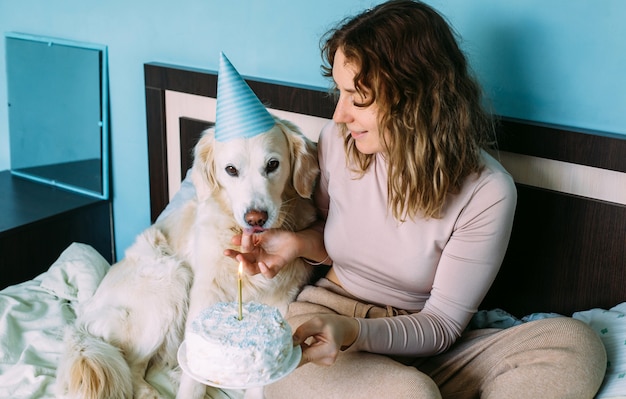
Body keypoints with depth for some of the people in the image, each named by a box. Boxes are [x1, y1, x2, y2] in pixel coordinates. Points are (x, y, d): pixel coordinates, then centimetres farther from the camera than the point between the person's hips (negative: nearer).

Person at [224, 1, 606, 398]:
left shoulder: (487, 192, -16)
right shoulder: (336, 142, -6)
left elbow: (443, 323, -11)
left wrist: (354, 333, -28)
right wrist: (297, 242, -9)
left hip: (414, 347, 1)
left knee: (575, 344, -25)